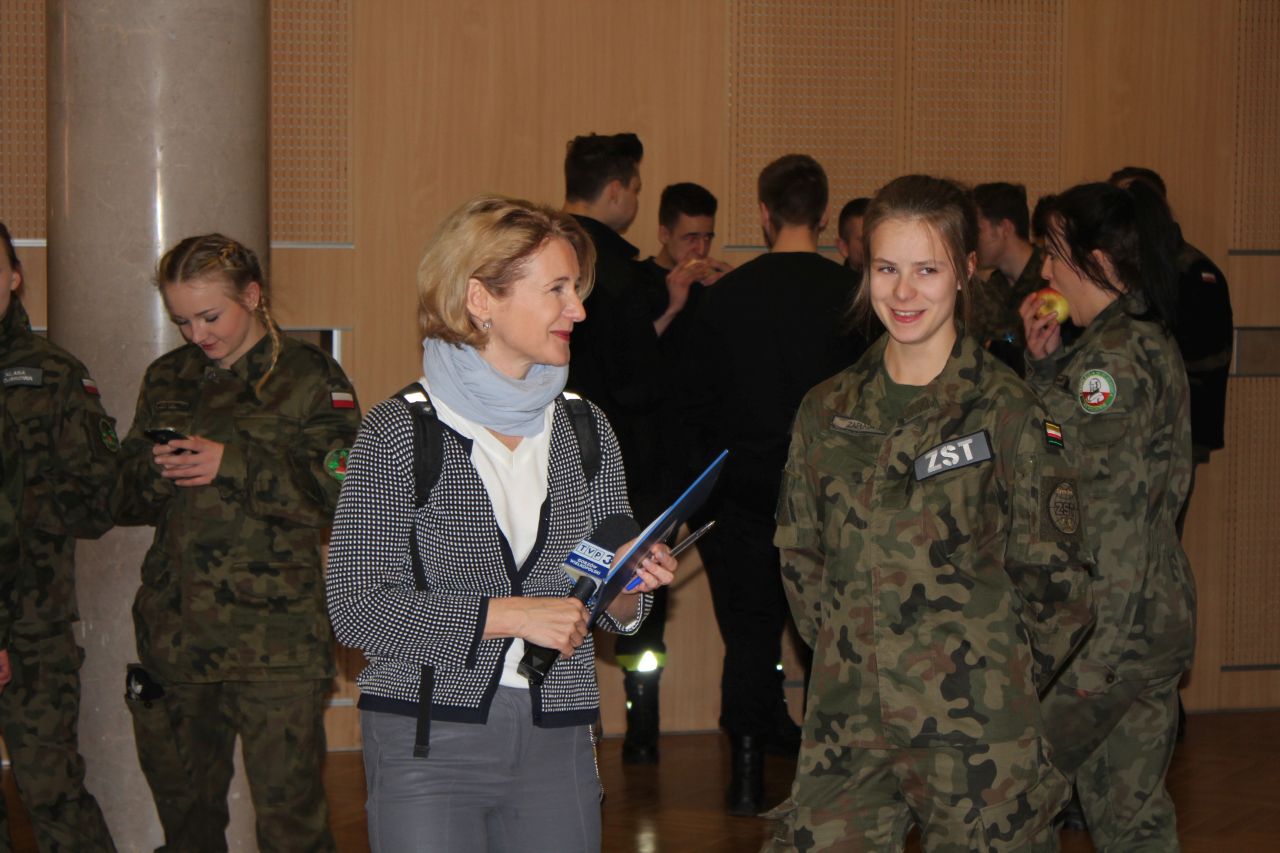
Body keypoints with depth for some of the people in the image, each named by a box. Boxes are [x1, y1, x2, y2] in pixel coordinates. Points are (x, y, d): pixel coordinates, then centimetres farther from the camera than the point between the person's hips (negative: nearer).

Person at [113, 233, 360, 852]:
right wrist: (154, 471, -7)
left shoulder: (308, 376, 0)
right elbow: (124, 502, 16)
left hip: (274, 640, -5)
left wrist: (234, 464, -17)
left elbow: (344, 490, -11)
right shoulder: (168, 379, 16)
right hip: (174, 632, 5)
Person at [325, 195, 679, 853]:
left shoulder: (586, 430, 10)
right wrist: (508, 614, -17)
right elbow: (356, 607, -12)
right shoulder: (400, 432, -5)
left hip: (556, 747, 4)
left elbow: (614, 612, 16)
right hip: (428, 742, -4)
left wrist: (629, 588, -7)